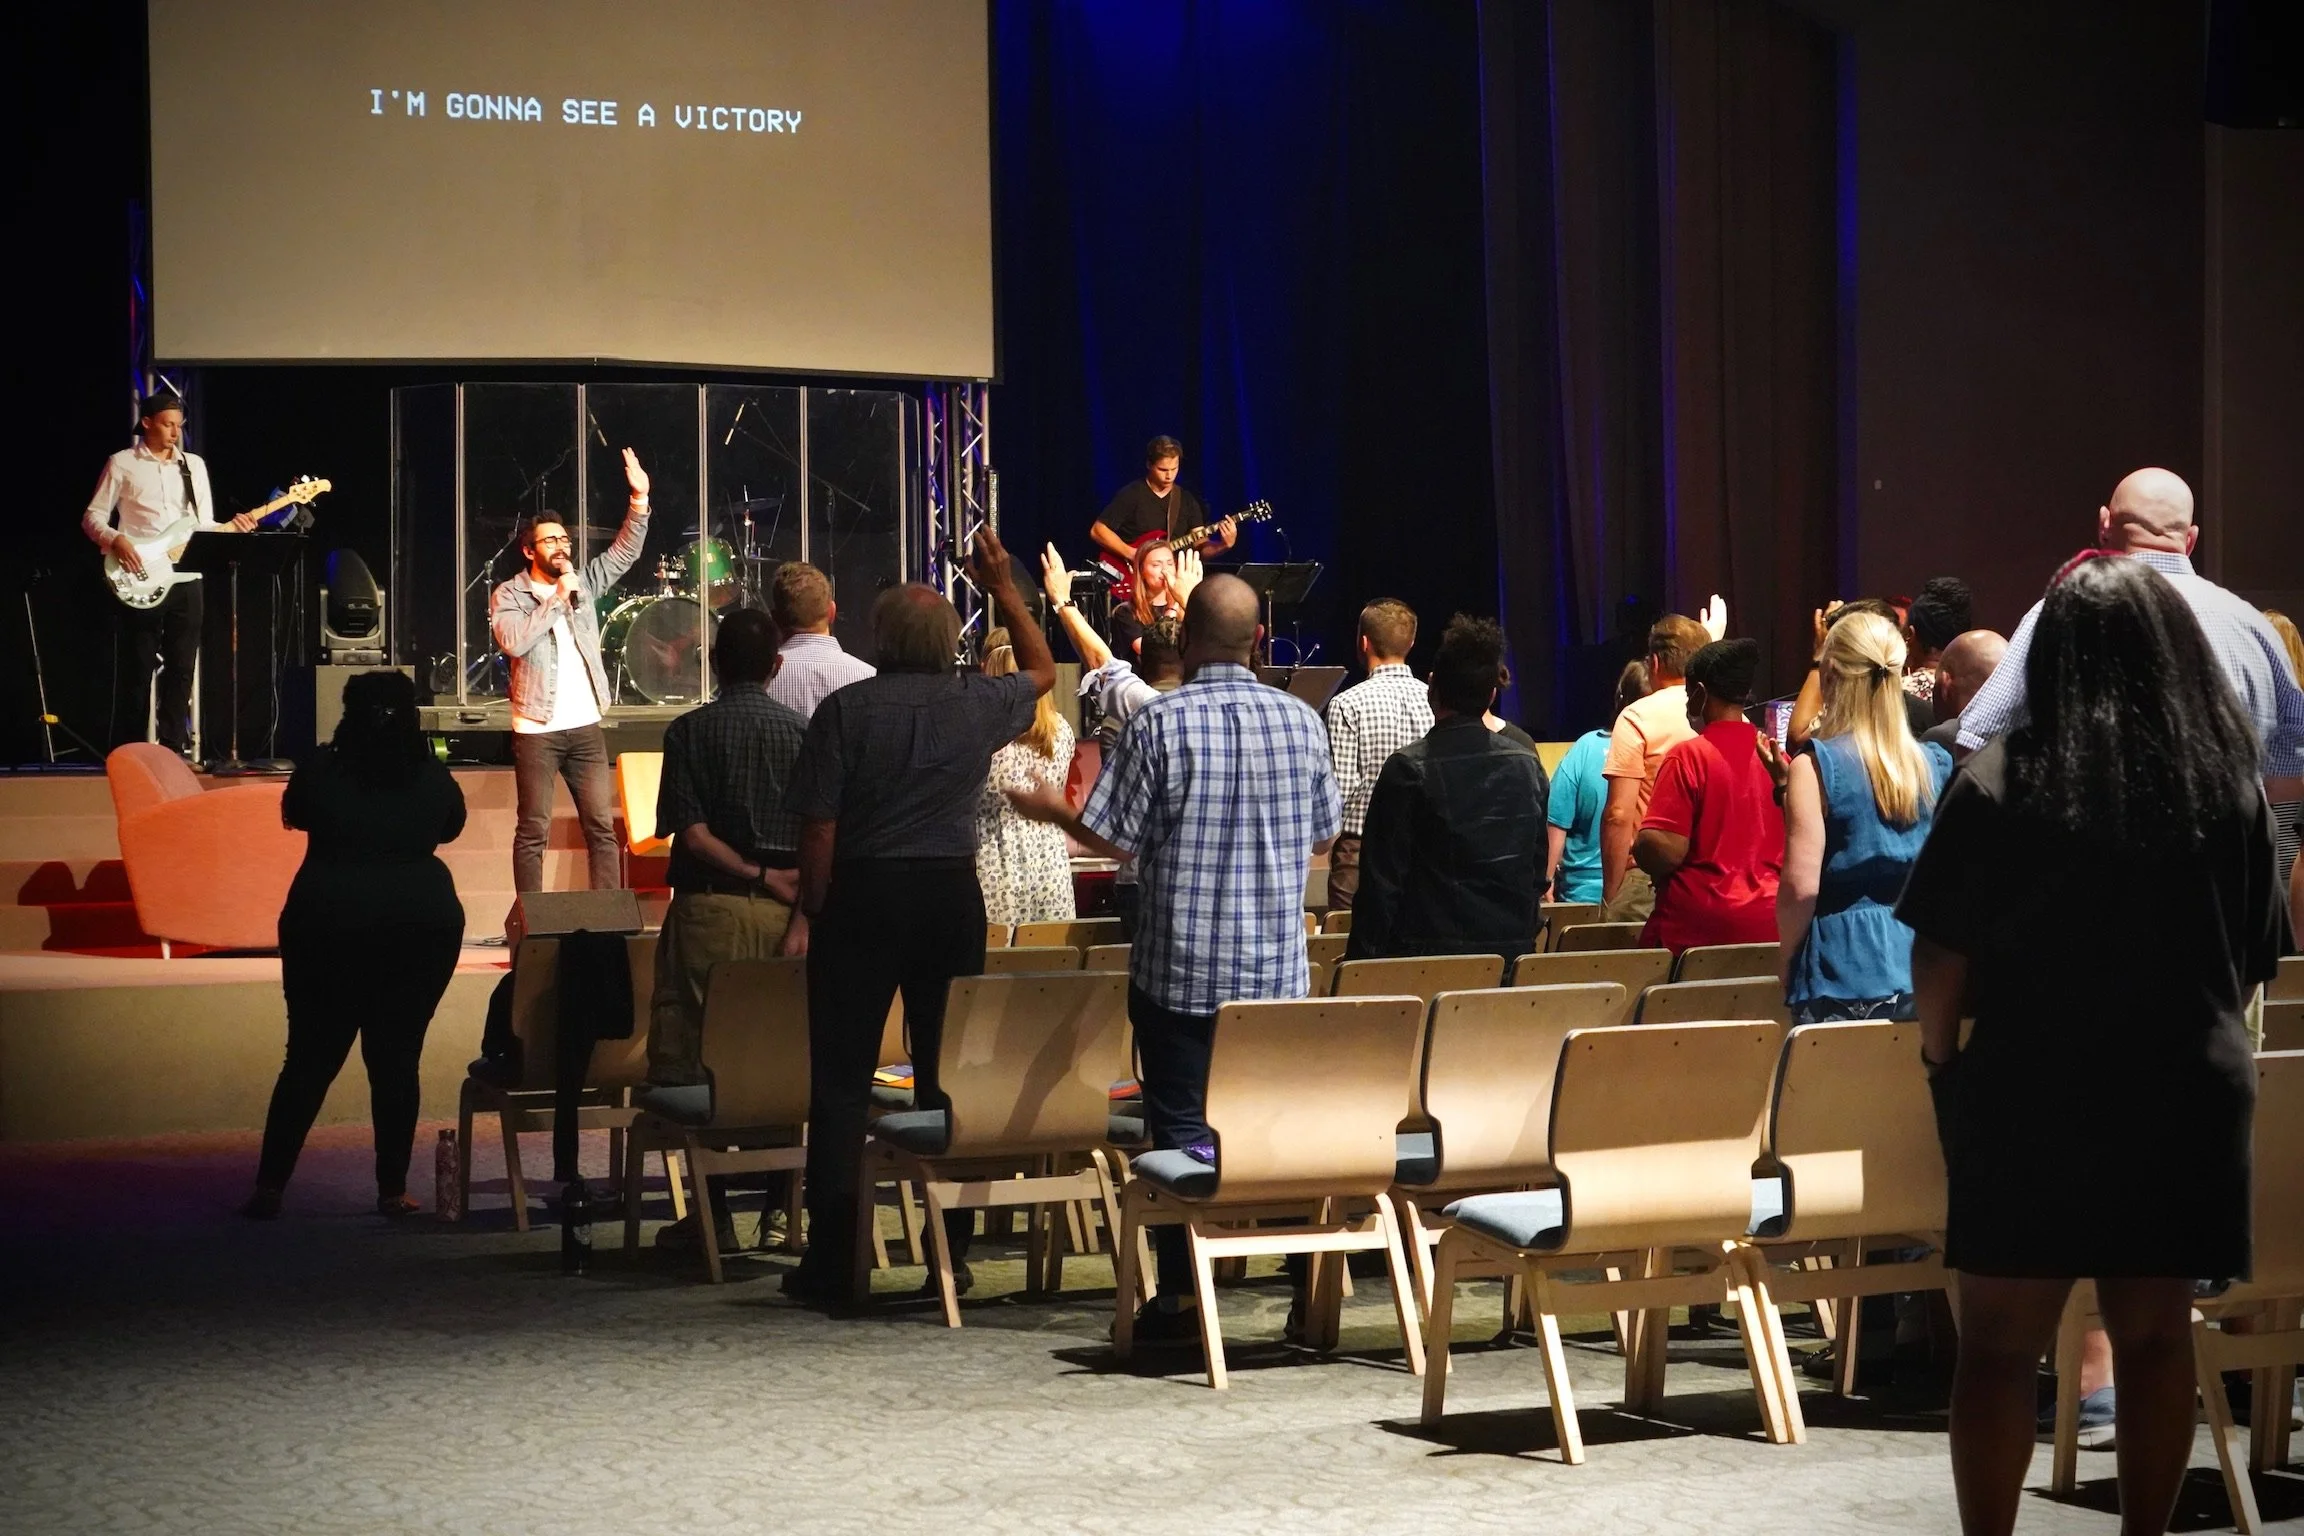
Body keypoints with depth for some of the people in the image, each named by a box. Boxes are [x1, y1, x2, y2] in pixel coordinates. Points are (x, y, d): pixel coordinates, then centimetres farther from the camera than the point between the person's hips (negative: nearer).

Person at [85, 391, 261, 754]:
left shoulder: (194, 465, 13)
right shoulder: (122, 464, 2)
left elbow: (203, 527, 15)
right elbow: (93, 516, 1)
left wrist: (231, 527, -5)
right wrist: (116, 541, -17)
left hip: (186, 581, 4)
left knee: (181, 667, 3)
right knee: (139, 668, -3)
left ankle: (172, 748, 8)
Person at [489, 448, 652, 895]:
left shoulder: (582, 583, 11)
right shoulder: (508, 595, -2)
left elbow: (624, 553, 4)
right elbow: (513, 642, -18)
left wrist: (639, 500, -9)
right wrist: (557, 599, -17)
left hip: (585, 727, 4)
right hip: (536, 730, -4)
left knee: (602, 827, 2)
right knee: (533, 830, 0)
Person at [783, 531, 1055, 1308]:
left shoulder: (847, 710, -7)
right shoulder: (979, 705, 1)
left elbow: (819, 828, -9)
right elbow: (1042, 671, 24)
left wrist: (813, 909, 2)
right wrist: (1004, 588, 31)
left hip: (864, 894, -3)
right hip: (953, 894, 3)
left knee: (841, 1080, 1)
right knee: (948, 1072, 10)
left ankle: (832, 1262, -1)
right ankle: (950, 1250, 12)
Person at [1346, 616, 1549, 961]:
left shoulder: (1408, 768, -9)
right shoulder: (1527, 765, 7)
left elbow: (1382, 880, -8)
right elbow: (1539, 871, 14)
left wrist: (1362, 957, -4)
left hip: (1429, 950, -5)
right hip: (1512, 952, 5)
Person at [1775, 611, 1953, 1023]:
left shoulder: (1816, 768, -8)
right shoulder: (1936, 765, 5)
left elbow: (1800, 886, -10)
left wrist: (1788, 962, 3)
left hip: (1844, 976, -4)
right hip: (1923, 971, 4)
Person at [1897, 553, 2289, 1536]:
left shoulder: (2000, 779, -9)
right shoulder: (2232, 785, -1)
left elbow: (1940, 953, -8)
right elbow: (2255, 960, 7)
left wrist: (1940, 1057, 7)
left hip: (2032, 1094, -3)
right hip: (2186, 1094, 3)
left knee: (2002, 1346, 3)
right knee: (2155, 1337, 11)